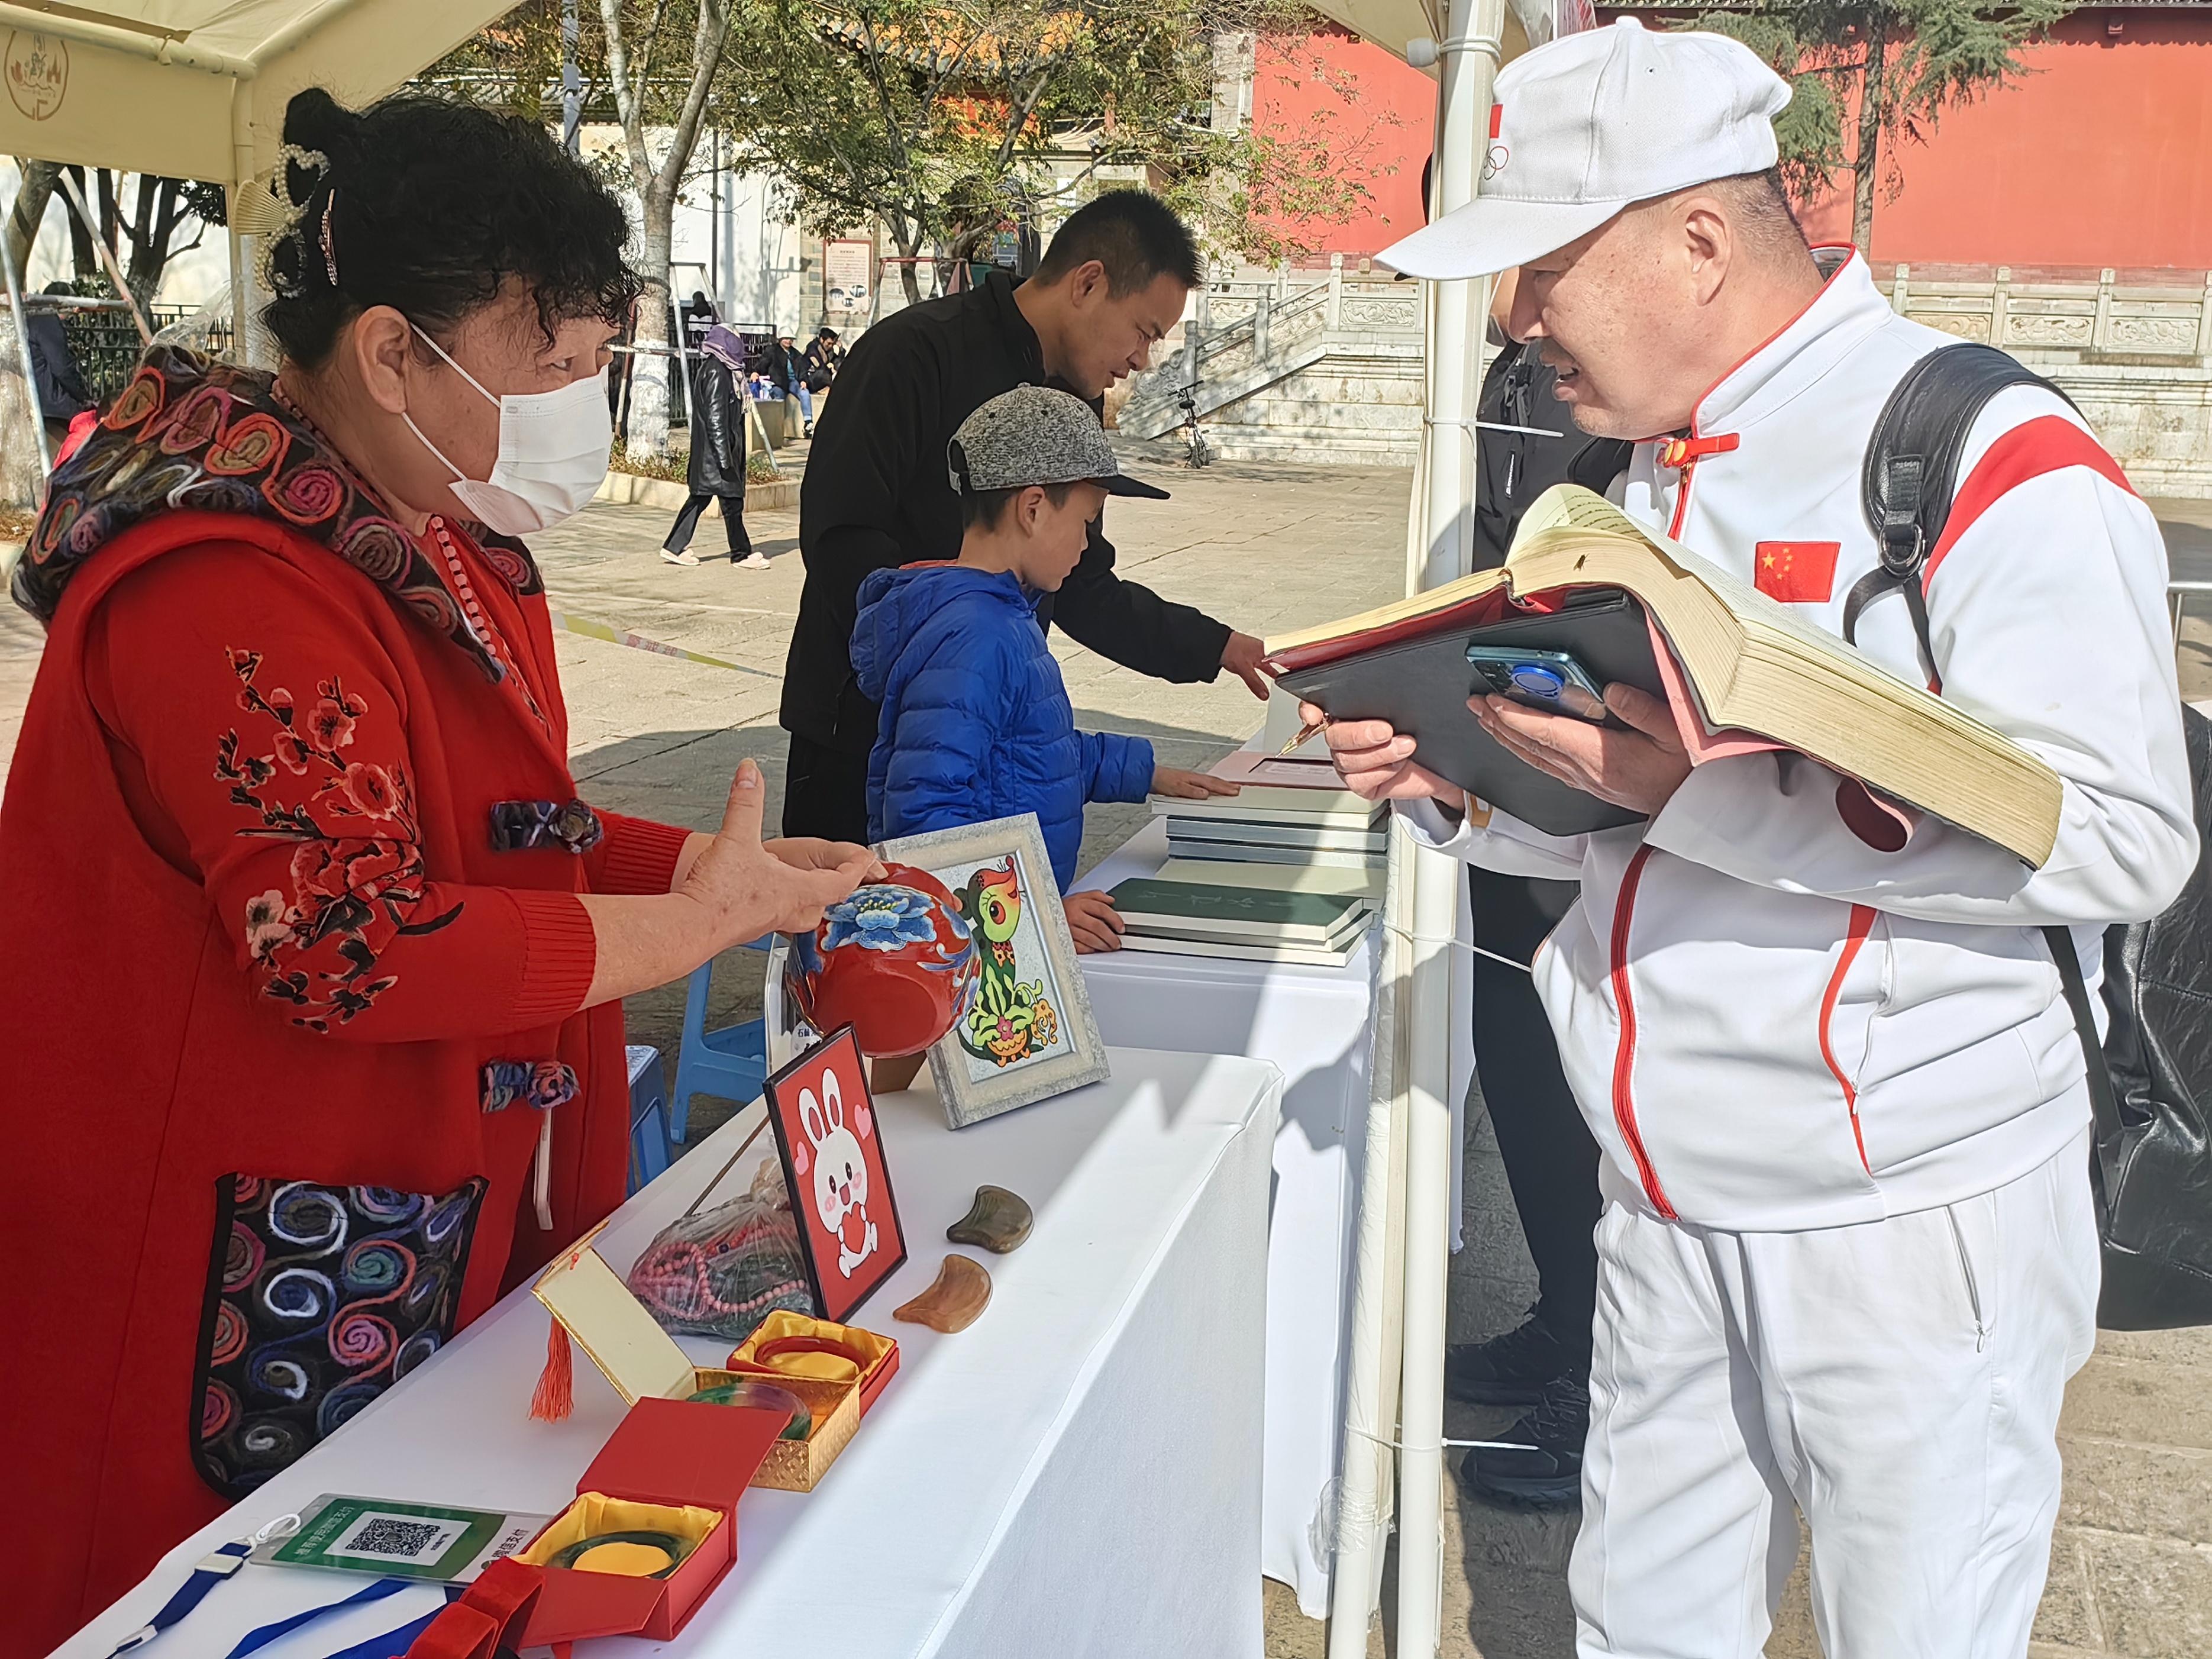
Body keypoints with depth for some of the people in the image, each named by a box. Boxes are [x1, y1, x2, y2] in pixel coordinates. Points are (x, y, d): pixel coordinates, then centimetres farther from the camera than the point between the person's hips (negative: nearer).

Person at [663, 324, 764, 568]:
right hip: (715, 450, -10)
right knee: (732, 502, -2)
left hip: (706, 451, 10)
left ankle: (675, 547, 16)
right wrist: (724, 457, -22)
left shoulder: (708, 367, 14)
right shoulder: (716, 372, -16)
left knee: (700, 497, 13)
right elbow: (715, 417, -21)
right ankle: (742, 554, 5)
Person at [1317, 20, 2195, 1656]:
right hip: (1667, 1212, 7)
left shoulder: (1990, 459, -14)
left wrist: (1708, 786, -28)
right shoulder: (1651, 469, 12)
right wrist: (1462, 786, 1)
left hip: (1911, 1225, -7)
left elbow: (2122, 836, -24)